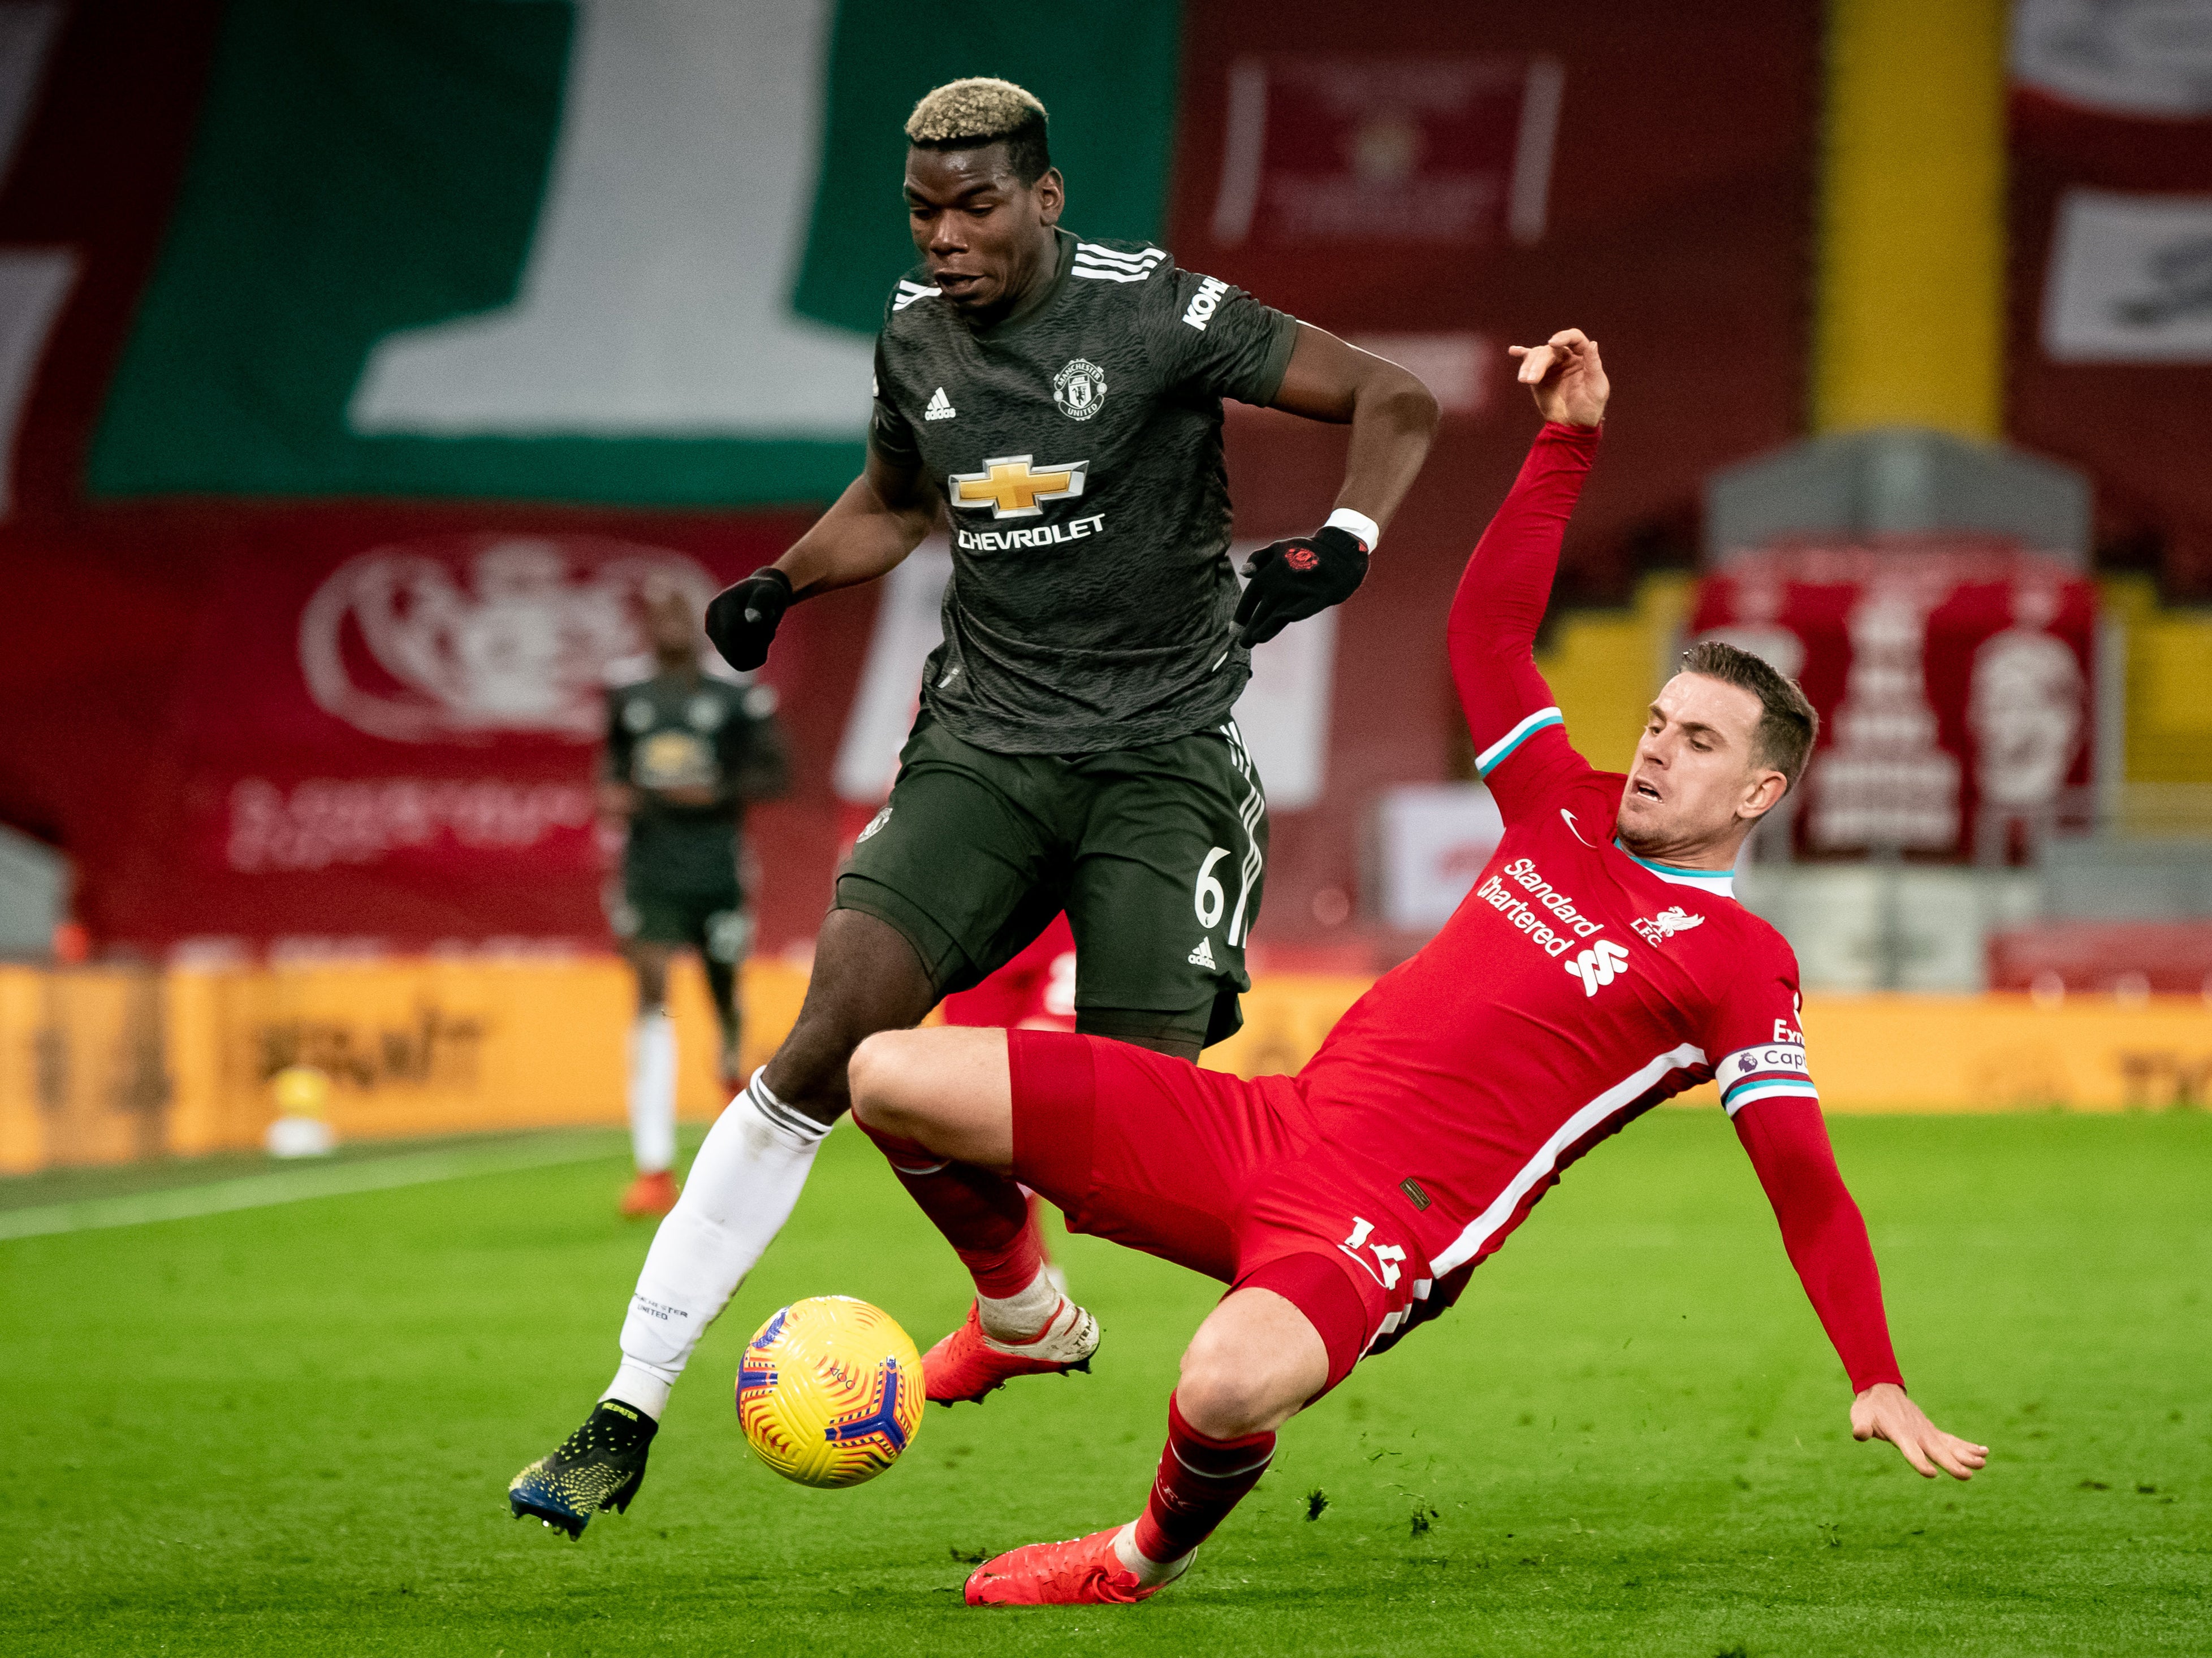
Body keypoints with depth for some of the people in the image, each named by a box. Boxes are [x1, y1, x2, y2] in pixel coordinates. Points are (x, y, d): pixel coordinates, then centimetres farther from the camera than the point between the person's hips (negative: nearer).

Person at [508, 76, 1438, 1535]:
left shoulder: (1151, 311, -11)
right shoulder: (914, 336, 6)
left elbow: (1397, 401, -7)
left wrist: (1342, 544, -23)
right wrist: (781, 584, 10)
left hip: (1162, 753, -3)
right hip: (986, 740, 3)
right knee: (834, 1039, -13)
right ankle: (629, 1413, -10)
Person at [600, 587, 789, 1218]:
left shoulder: (738, 699, 2)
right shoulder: (627, 701, 10)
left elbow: (777, 772, 0)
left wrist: (716, 793, -15)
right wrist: (613, 793, 1)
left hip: (716, 866, 0)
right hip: (650, 867, 0)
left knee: (725, 990, 9)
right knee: (651, 995, -14)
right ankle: (655, 1171, -18)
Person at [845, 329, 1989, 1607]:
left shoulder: (1737, 962, -2)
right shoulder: (1569, 816, 16)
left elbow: (1806, 1187, -5)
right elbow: (1488, 626, 23)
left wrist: (1880, 1384, -11)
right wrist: (1570, 439, 17)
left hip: (1391, 1225, -6)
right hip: (1270, 1124, 7)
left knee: (1232, 1386, -42)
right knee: (893, 1077, -5)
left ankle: (1149, 1557, -4)